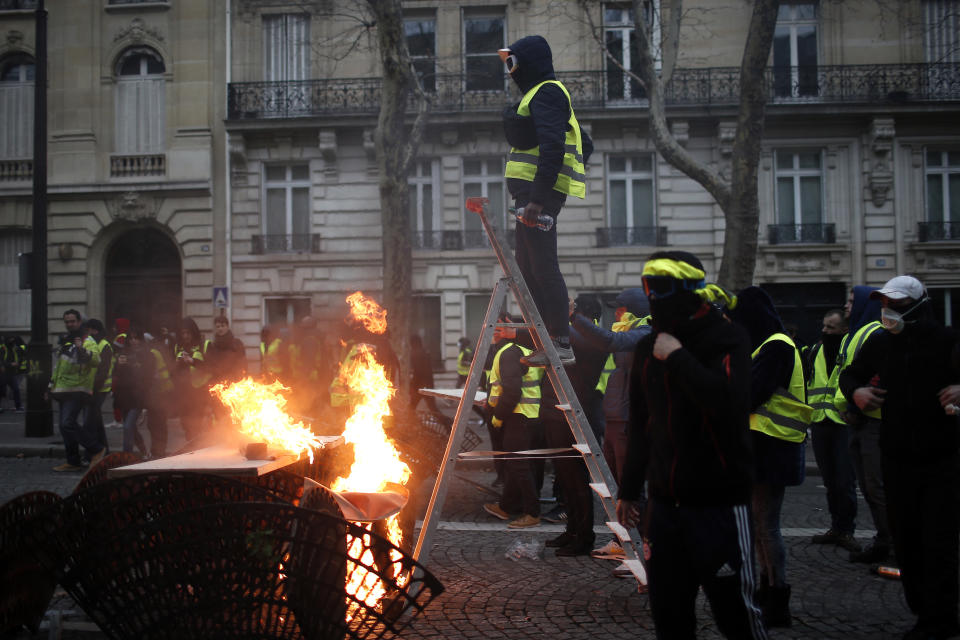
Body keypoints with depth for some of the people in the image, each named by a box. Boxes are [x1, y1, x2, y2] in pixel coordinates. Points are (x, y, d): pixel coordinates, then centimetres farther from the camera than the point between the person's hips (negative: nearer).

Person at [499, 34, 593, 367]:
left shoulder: (545, 93, -7)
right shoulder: (543, 93, 24)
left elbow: (552, 147, -21)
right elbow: (585, 144, 29)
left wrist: (538, 197, -26)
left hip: (538, 191, -11)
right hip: (533, 192, 11)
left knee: (542, 266, -11)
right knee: (527, 266, 11)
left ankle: (562, 344, -8)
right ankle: (549, 340, 15)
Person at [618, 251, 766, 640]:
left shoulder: (727, 339, -8)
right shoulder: (649, 348, 11)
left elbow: (729, 402, -27)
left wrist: (678, 357, -20)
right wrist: (630, 488, 21)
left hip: (720, 503, -6)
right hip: (664, 503, 6)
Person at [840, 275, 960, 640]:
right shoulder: (879, 343, 5)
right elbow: (851, 374, 19)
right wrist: (855, 391, -2)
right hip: (897, 459, 4)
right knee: (905, 540, 10)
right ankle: (923, 610, 25)